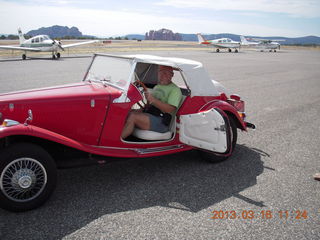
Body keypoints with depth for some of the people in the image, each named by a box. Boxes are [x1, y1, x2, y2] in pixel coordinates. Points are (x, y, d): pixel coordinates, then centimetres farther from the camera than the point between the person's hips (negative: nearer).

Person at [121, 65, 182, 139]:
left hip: (161, 122, -8)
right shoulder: (156, 87, 24)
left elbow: (170, 110, -17)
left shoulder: (175, 89, -2)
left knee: (133, 117, -26)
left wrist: (153, 100, -24)